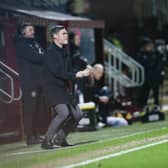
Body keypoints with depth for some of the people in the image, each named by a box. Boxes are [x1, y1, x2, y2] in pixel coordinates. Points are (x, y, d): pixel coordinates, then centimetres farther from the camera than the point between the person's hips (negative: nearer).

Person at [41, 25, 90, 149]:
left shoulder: (65, 51, 14)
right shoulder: (50, 52, -13)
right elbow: (57, 72, -21)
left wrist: (81, 73, -4)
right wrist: (75, 75, -23)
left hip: (65, 88, 9)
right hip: (53, 87, -9)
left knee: (77, 114, 5)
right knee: (64, 112, -24)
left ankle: (60, 138, 18)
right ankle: (47, 141, -14)